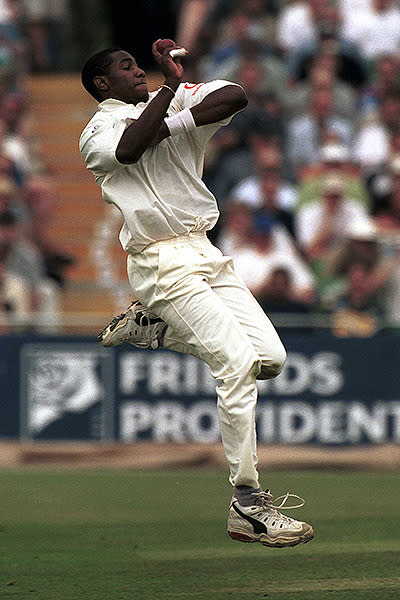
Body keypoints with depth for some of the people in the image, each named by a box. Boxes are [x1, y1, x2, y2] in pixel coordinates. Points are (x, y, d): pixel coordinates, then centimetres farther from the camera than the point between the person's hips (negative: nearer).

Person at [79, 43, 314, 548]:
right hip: (161, 264, -7)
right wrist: (172, 85, -14)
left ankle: (147, 328, 18)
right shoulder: (98, 132, 2)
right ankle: (247, 504, -16)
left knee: (270, 358, 0)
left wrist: (175, 123, -12)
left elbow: (234, 97, -1)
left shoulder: (172, 104, 16)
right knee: (237, 361, -19)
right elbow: (129, 149, -23)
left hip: (206, 255, 7)